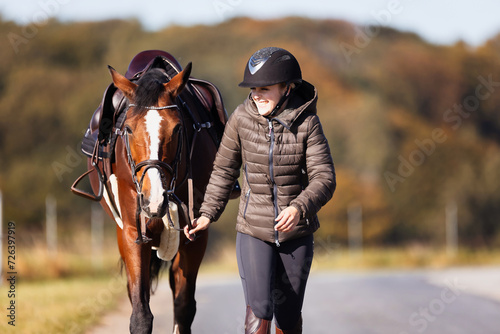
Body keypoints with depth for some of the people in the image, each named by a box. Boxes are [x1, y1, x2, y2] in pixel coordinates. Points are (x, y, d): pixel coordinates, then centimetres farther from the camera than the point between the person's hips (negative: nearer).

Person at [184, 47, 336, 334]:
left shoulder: (307, 123, -12)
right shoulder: (242, 119, -8)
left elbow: (324, 179, -16)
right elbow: (224, 170, 5)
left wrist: (300, 207, -34)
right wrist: (208, 214, -1)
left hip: (296, 233, 0)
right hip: (254, 231, 0)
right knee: (259, 310, -13)